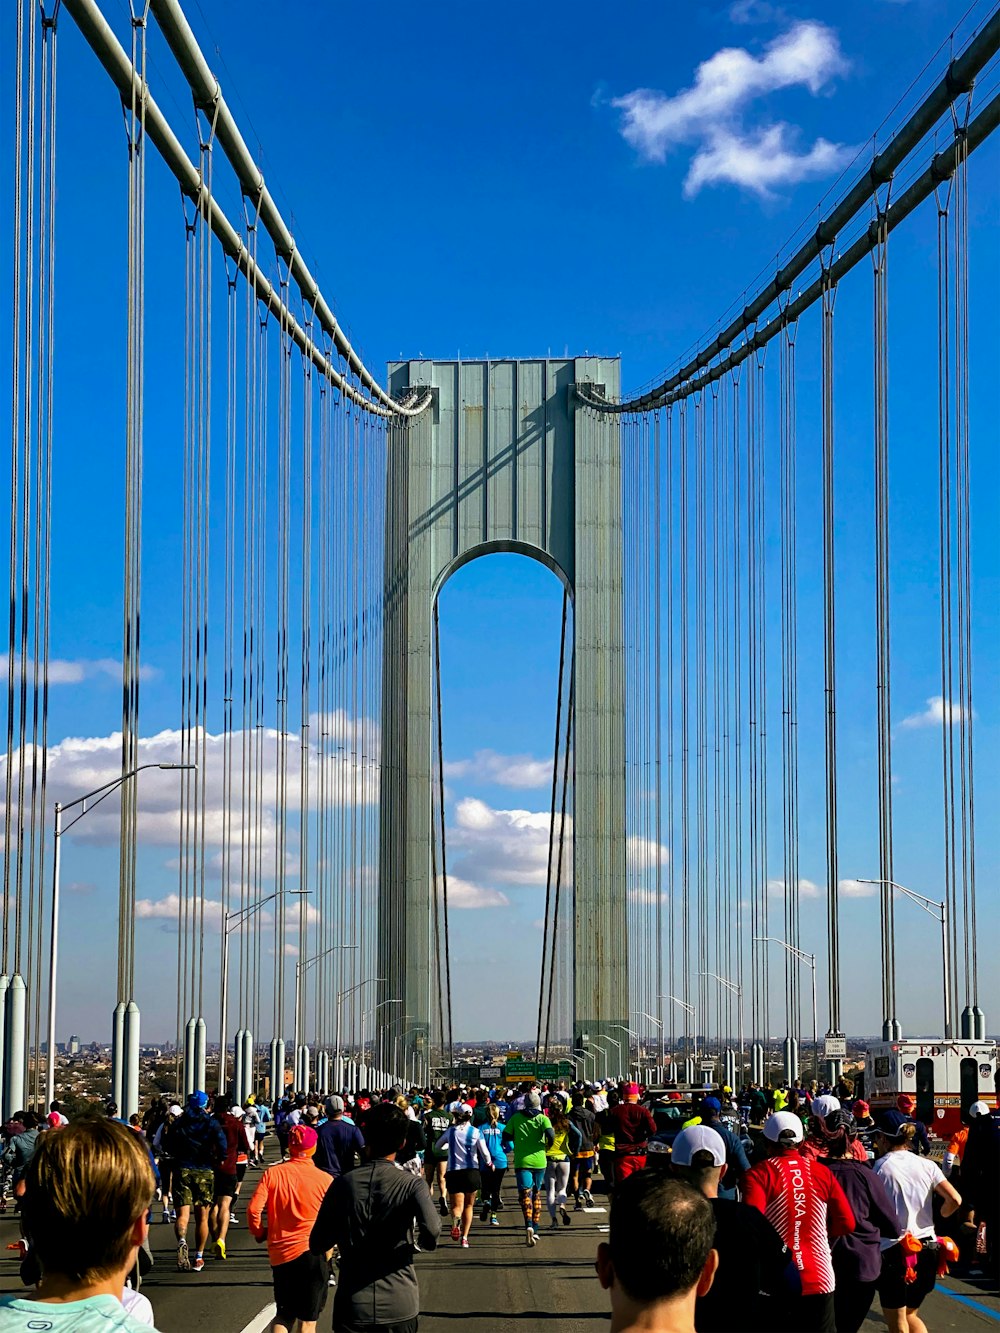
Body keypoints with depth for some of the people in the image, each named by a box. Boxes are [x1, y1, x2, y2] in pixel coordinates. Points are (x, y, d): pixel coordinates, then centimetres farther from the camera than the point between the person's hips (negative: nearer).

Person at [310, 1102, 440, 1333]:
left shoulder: (344, 1184, -1)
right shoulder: (412, 1185, -7)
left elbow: (317, 1244, 1)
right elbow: (431, 1229, -25)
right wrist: (426, 1242, -2)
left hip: (353, 1305, 1)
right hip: (400, 1306, 0)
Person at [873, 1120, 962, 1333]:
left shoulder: (881, 1166, -6)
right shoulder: (927, 1165, 6)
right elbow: (954, 1199, -3)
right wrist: (936, 1218, 14)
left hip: (893, 1247, -5)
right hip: (927, 1247, 5)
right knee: (910, 1315, 22)